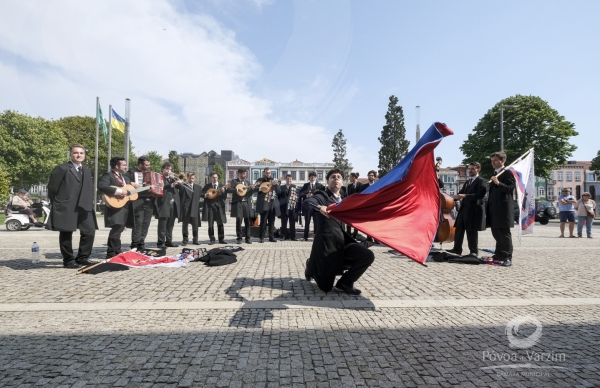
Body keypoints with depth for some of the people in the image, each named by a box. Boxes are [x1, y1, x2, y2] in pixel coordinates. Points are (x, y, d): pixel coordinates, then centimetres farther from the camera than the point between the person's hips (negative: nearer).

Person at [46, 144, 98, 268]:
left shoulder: (87, 171, 18)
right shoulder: (61, 169, -4)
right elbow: (52, 188, -4)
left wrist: (89, 204, 9)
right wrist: (56, 205, -2)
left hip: (83, 208, 6)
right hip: (66, 208, -6)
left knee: (90, 231, 4)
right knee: (66, 234, 3)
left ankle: (82, 257, 17)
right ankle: (68, 260, 13)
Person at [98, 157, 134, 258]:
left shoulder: (125, 177, 21)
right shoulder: (108, 175, -7)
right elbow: (101, 186, -24)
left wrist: (133, 187, 4)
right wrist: (118, 191, -27)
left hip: (125, 207, 8)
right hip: (115, 206, -8)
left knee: (119, 229, 14)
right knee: (117, 228, -13)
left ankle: (116, 252, 23)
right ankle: (112, 254, -3)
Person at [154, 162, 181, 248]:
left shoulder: (173, 178, 20)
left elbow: (180, 185, 5)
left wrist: (174, 179, -7)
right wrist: (171, 185, -19)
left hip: (173, 204, 6)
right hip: (164, 204, -6)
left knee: (170, 225, 10)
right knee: (162, 225, -5)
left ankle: (169, 241, 16)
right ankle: (161, 242, -2)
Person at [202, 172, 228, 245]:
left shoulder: (221, 186, 10)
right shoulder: (207, 186, 10)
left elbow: (225, 197, 5)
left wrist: (223, 191, -13)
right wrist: (205, 195, -10)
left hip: (219, 206, 0)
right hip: (210, 206, 0)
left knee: (220, 224, 1)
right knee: (210, 224, 1)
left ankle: (221, 239, 11)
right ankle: (212, 239, 10)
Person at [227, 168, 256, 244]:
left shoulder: (247, 182, 17)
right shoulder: (234, 181, 4)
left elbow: (249, 193, 15)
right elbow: (228, 189, -9)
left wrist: (252, 189, -4)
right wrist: (237, 190, -20)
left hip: (246, 203, 4)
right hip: (238, 203, -4)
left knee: (247, 220, 2)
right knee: (239, 220, -5)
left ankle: (247, 238, 9)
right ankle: (239, 238, 5)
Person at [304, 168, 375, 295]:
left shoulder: (342, 200, 13)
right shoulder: (322, 196, -8)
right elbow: (306, 203, -30)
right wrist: (319, 207, -49)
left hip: (342, 242, 6)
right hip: (326, 243, -6)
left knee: (368, 256, -15)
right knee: (326, 286, 0)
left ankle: (344, 283, 2)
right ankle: (312, 267, 33)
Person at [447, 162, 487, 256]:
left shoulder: (481, 181, -5)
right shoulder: (467, 182, 21)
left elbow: (480, 195, -18)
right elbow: (461, 192, 17)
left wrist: (465, 196, -23)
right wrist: (456, 196, -6)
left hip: (474, 209, -8)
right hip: (464, 208, 8)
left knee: (471, 231, -2)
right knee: (459, 229, 7)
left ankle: (473, 251, 9)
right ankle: (457, 249, 15)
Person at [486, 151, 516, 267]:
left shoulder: (508, 173, -5)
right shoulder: (494, 174, 20)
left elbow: (511, 188, -16)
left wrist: (498, 183, -29)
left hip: (503, 209, -8)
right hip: (493, 209, 8)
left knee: (504, 234, -4)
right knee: (496, 233, 14)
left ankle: (508, 257, 2)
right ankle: (499, 254, 24)